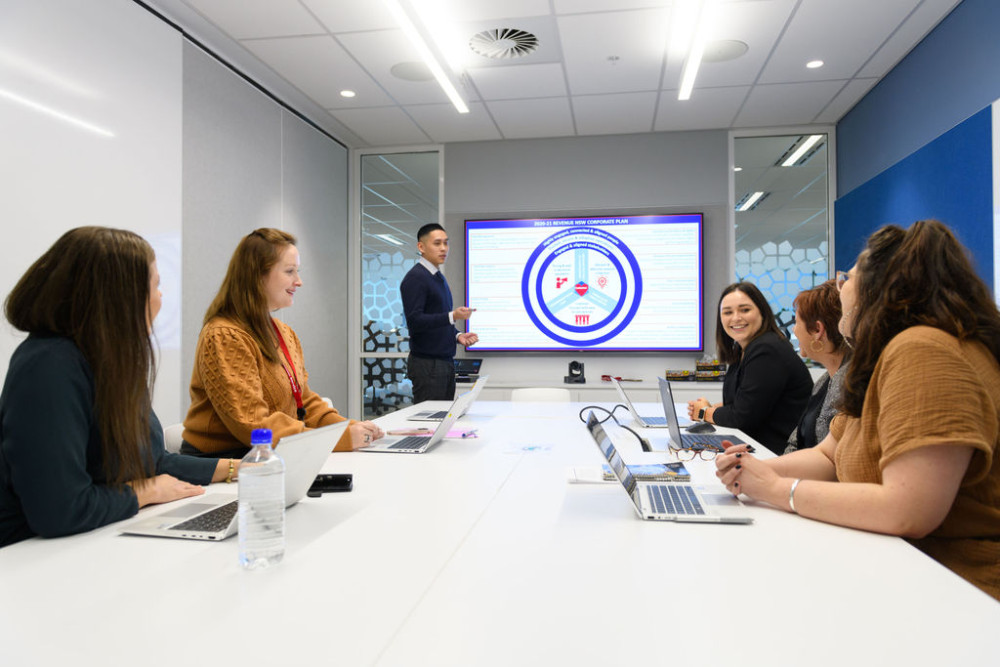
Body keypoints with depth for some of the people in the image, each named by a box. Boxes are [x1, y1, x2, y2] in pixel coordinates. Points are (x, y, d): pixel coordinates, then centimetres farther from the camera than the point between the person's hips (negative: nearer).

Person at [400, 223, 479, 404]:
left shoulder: (439, 277, 18)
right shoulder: (415, 277, -11)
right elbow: (414, 320, -21)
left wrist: (457, 335, 7)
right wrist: (452, 316, -28)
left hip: (445, 361, 9)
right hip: (427, 363, -9)